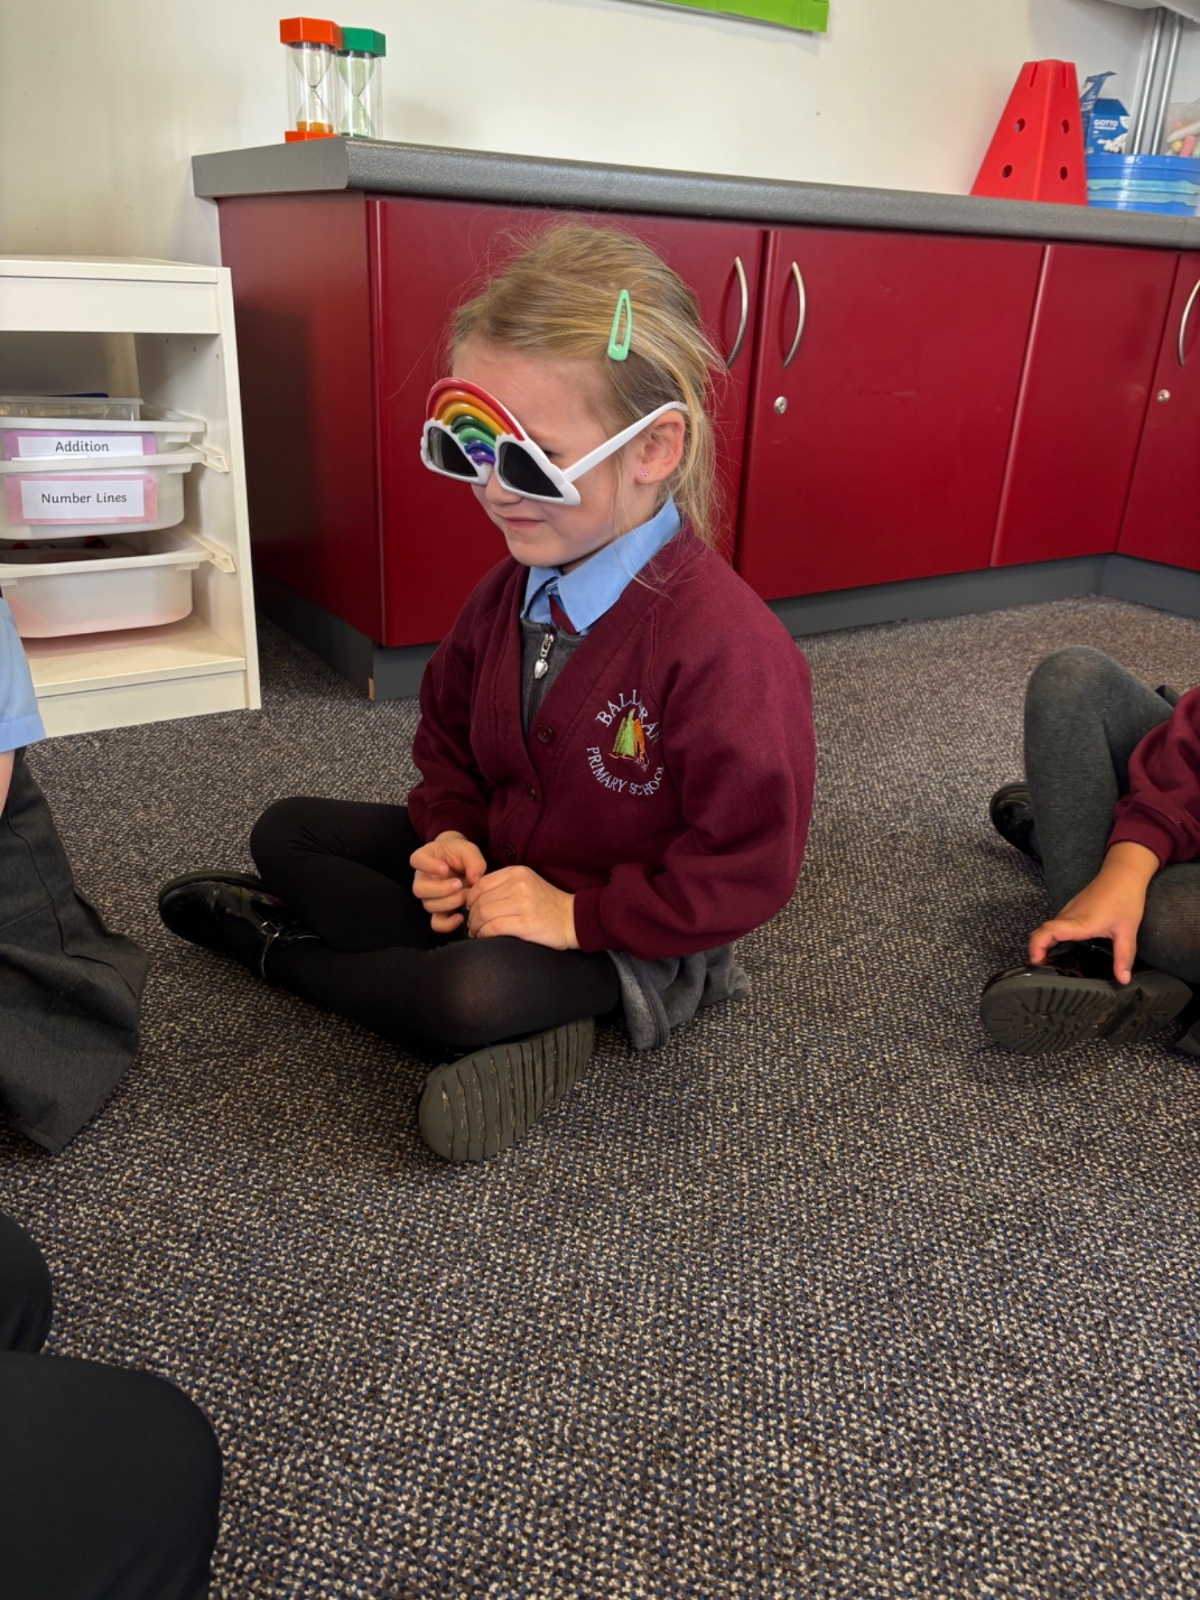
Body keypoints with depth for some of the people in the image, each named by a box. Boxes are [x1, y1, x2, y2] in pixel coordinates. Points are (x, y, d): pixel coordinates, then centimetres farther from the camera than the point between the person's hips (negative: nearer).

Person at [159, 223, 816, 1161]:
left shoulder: (723, 644, -30)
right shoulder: (515, 590, -7)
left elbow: (748, 869, -26)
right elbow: (450, 725, 11)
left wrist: (574, 914, -24)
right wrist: (452, 834, -9)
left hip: (617, 923, -7)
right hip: (501, 866, 8)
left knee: (470, 997, -35)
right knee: (287, 833, 4)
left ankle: (275, 946, -2)